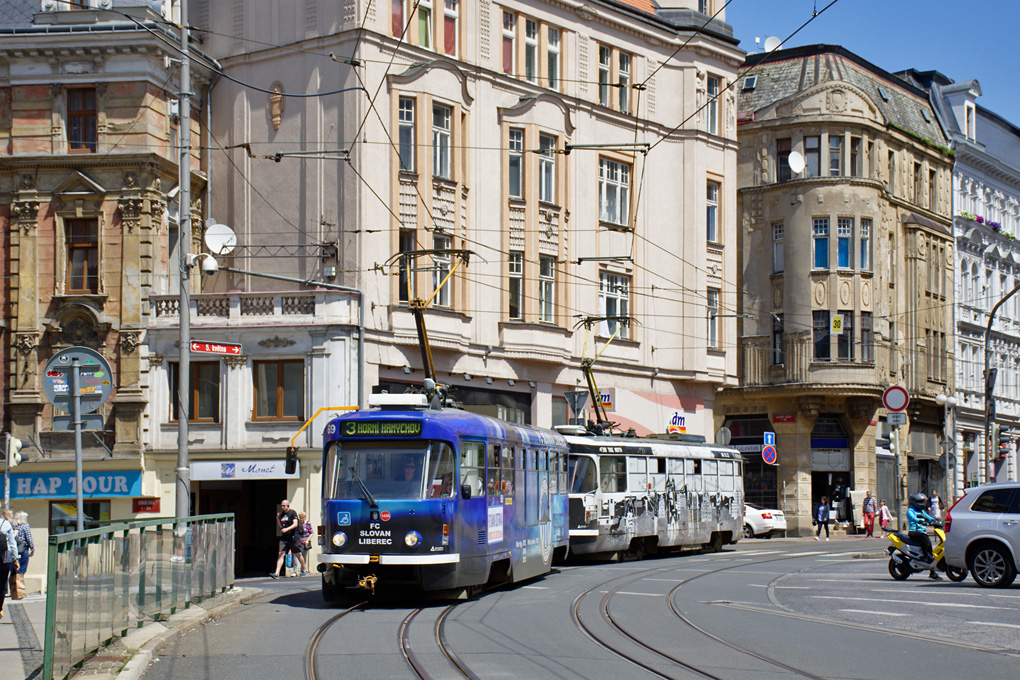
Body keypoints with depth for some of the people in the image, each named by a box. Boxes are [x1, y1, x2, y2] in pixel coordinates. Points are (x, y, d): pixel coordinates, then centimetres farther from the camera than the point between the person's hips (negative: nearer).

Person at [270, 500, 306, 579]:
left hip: (293, 537, -5)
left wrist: (287, 529, -29)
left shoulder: (292, 513, -5)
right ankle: (277, 572, -16)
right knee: (281, 554, -8)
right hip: (284, 538, 5)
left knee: (297, 554, 8)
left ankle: (303, 569, 27)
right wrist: (277, 518, 5)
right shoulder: (282, 514, 15)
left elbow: (295, 524, -16)